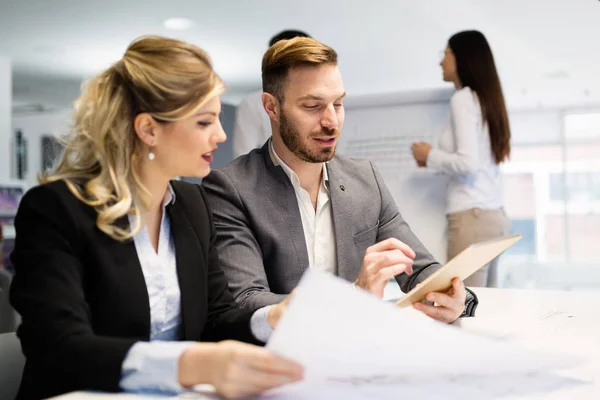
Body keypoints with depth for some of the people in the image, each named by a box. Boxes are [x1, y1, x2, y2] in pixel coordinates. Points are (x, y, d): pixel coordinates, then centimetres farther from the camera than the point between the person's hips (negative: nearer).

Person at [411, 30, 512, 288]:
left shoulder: (463, 98, -6)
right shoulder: (486, 99, 18)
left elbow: (468, 163, -17)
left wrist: (430, 155, -1)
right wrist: (435, 161, 18)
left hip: (472, 217, -9)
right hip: (493, 216, 9)